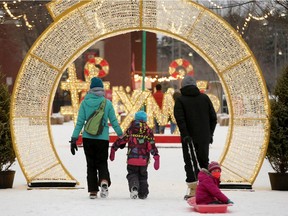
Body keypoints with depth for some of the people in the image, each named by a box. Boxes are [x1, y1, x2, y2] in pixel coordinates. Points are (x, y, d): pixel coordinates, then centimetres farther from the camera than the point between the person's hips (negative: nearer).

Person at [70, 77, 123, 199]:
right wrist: (121, 135, 14)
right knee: (102, 162, 11)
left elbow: (80, 122, -2)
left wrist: (74, 139, 2)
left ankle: (93, 191, 6)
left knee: (91, 164, 11)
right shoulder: (107, 103, -3)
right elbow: (114, 121, 2)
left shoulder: (85, 103, -2)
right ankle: (104, 181, -18)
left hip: (88, 138, 0)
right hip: (103, 138, 0)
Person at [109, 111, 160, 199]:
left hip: (132, 159, -1)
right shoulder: (148, 131, 2)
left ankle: (134, 186, -20)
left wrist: (113, 148, 15)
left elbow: (122, 140, 3)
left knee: (132, 174, 9)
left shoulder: (131, 129, 2)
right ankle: (143, 193, 16)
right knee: (143, 176, 19)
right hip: (144, 159, 1)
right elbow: (152, 145, -5)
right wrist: (156, 156, -5)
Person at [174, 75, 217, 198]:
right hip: (204, 137, 3)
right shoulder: (204, 98, 7)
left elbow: (180, 119, -17)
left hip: (189, 138, -3)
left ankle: (193, 190, -5)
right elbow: (213, 117, 7)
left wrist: (185, 135, -19)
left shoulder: (180, 100, -5)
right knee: (204, 162, 15)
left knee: (190, 163, 1)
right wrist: (210, 133, 13)